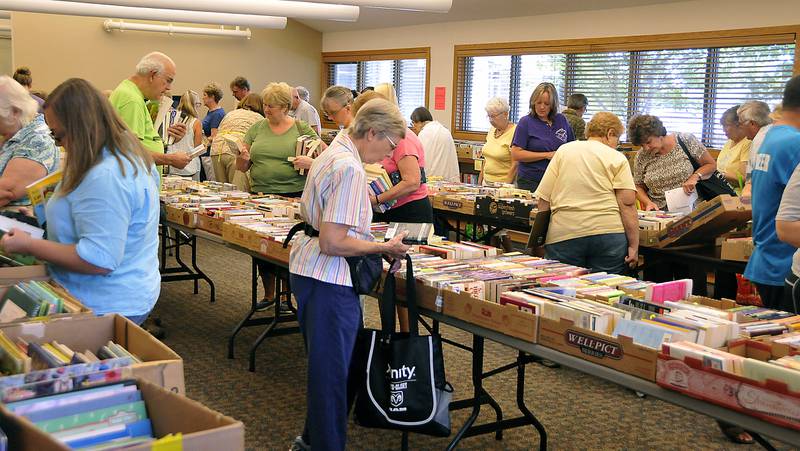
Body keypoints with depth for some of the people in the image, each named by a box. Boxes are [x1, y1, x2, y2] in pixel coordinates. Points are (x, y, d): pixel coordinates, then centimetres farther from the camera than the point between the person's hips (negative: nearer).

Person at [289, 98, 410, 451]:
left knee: (322, 365, 23)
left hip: (307, 272, 11)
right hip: (330, 282, -11)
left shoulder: (333, 152, 11)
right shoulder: (350, 170, -21)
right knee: (331, 371, 1)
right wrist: (385, 248, -14)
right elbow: (333, 243, -25)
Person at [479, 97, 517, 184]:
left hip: (504, 183, -6)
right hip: (487, 181, 6)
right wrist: (480, 178, 15)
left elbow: (515, 165, -15)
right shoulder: (492, 129, 11)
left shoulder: (514, 132, -12)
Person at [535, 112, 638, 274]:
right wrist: (634, 246, -4)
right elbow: (628, 204, -5)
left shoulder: (563, 151, 9)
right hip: (608, 234, -1)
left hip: (563, 236, 1)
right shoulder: (617, 159, 4)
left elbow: (543, 200, 6)